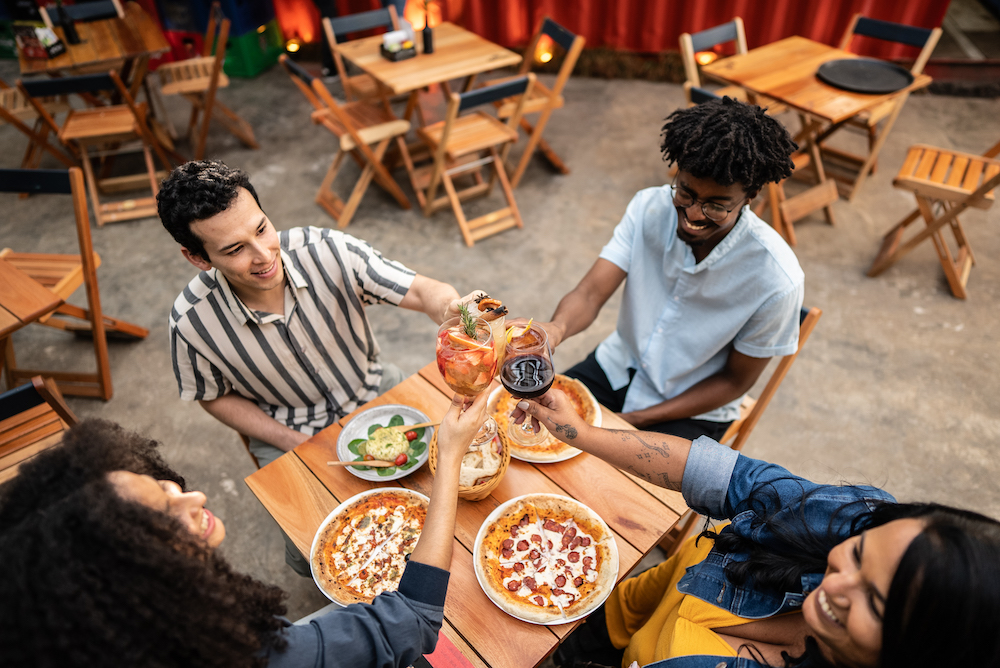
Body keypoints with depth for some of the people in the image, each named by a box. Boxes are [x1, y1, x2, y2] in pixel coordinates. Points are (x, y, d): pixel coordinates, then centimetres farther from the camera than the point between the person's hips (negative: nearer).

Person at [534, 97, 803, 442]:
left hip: (690, 409, -3)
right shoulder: (649, 207, -15)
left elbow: (735, 381, -12)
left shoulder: (775, 280, -25)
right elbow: (590, 293, -19)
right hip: (617, 367, 3)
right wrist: (557, 328, -44)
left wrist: (634, 421, -17)